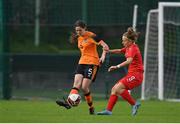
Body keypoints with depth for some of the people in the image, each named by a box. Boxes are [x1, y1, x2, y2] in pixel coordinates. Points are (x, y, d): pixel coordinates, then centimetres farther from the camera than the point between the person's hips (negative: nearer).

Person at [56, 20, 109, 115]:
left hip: (92, 63, -7)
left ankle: (91, 108, 2)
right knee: (76, 84, -13)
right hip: (82, 63, 7)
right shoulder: (79, 38, 12)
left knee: (84, 87, -13)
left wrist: (103, 55, -29)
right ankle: (69, 102, -31)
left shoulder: (91, 36, -10)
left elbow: (105, 46, -15)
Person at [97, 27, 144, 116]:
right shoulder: (129, 48, 16)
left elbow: (129, 61, -31)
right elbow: (119, 51, 32)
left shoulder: (133, 48, -14)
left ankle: (134, 104, -14)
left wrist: (117, 66, -40)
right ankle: (108, 110, 2)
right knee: (114, 89, 4)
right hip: (131, 74, 10)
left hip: (136, 75, -10)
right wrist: (109, 51, 13)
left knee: (118, 88, -22)